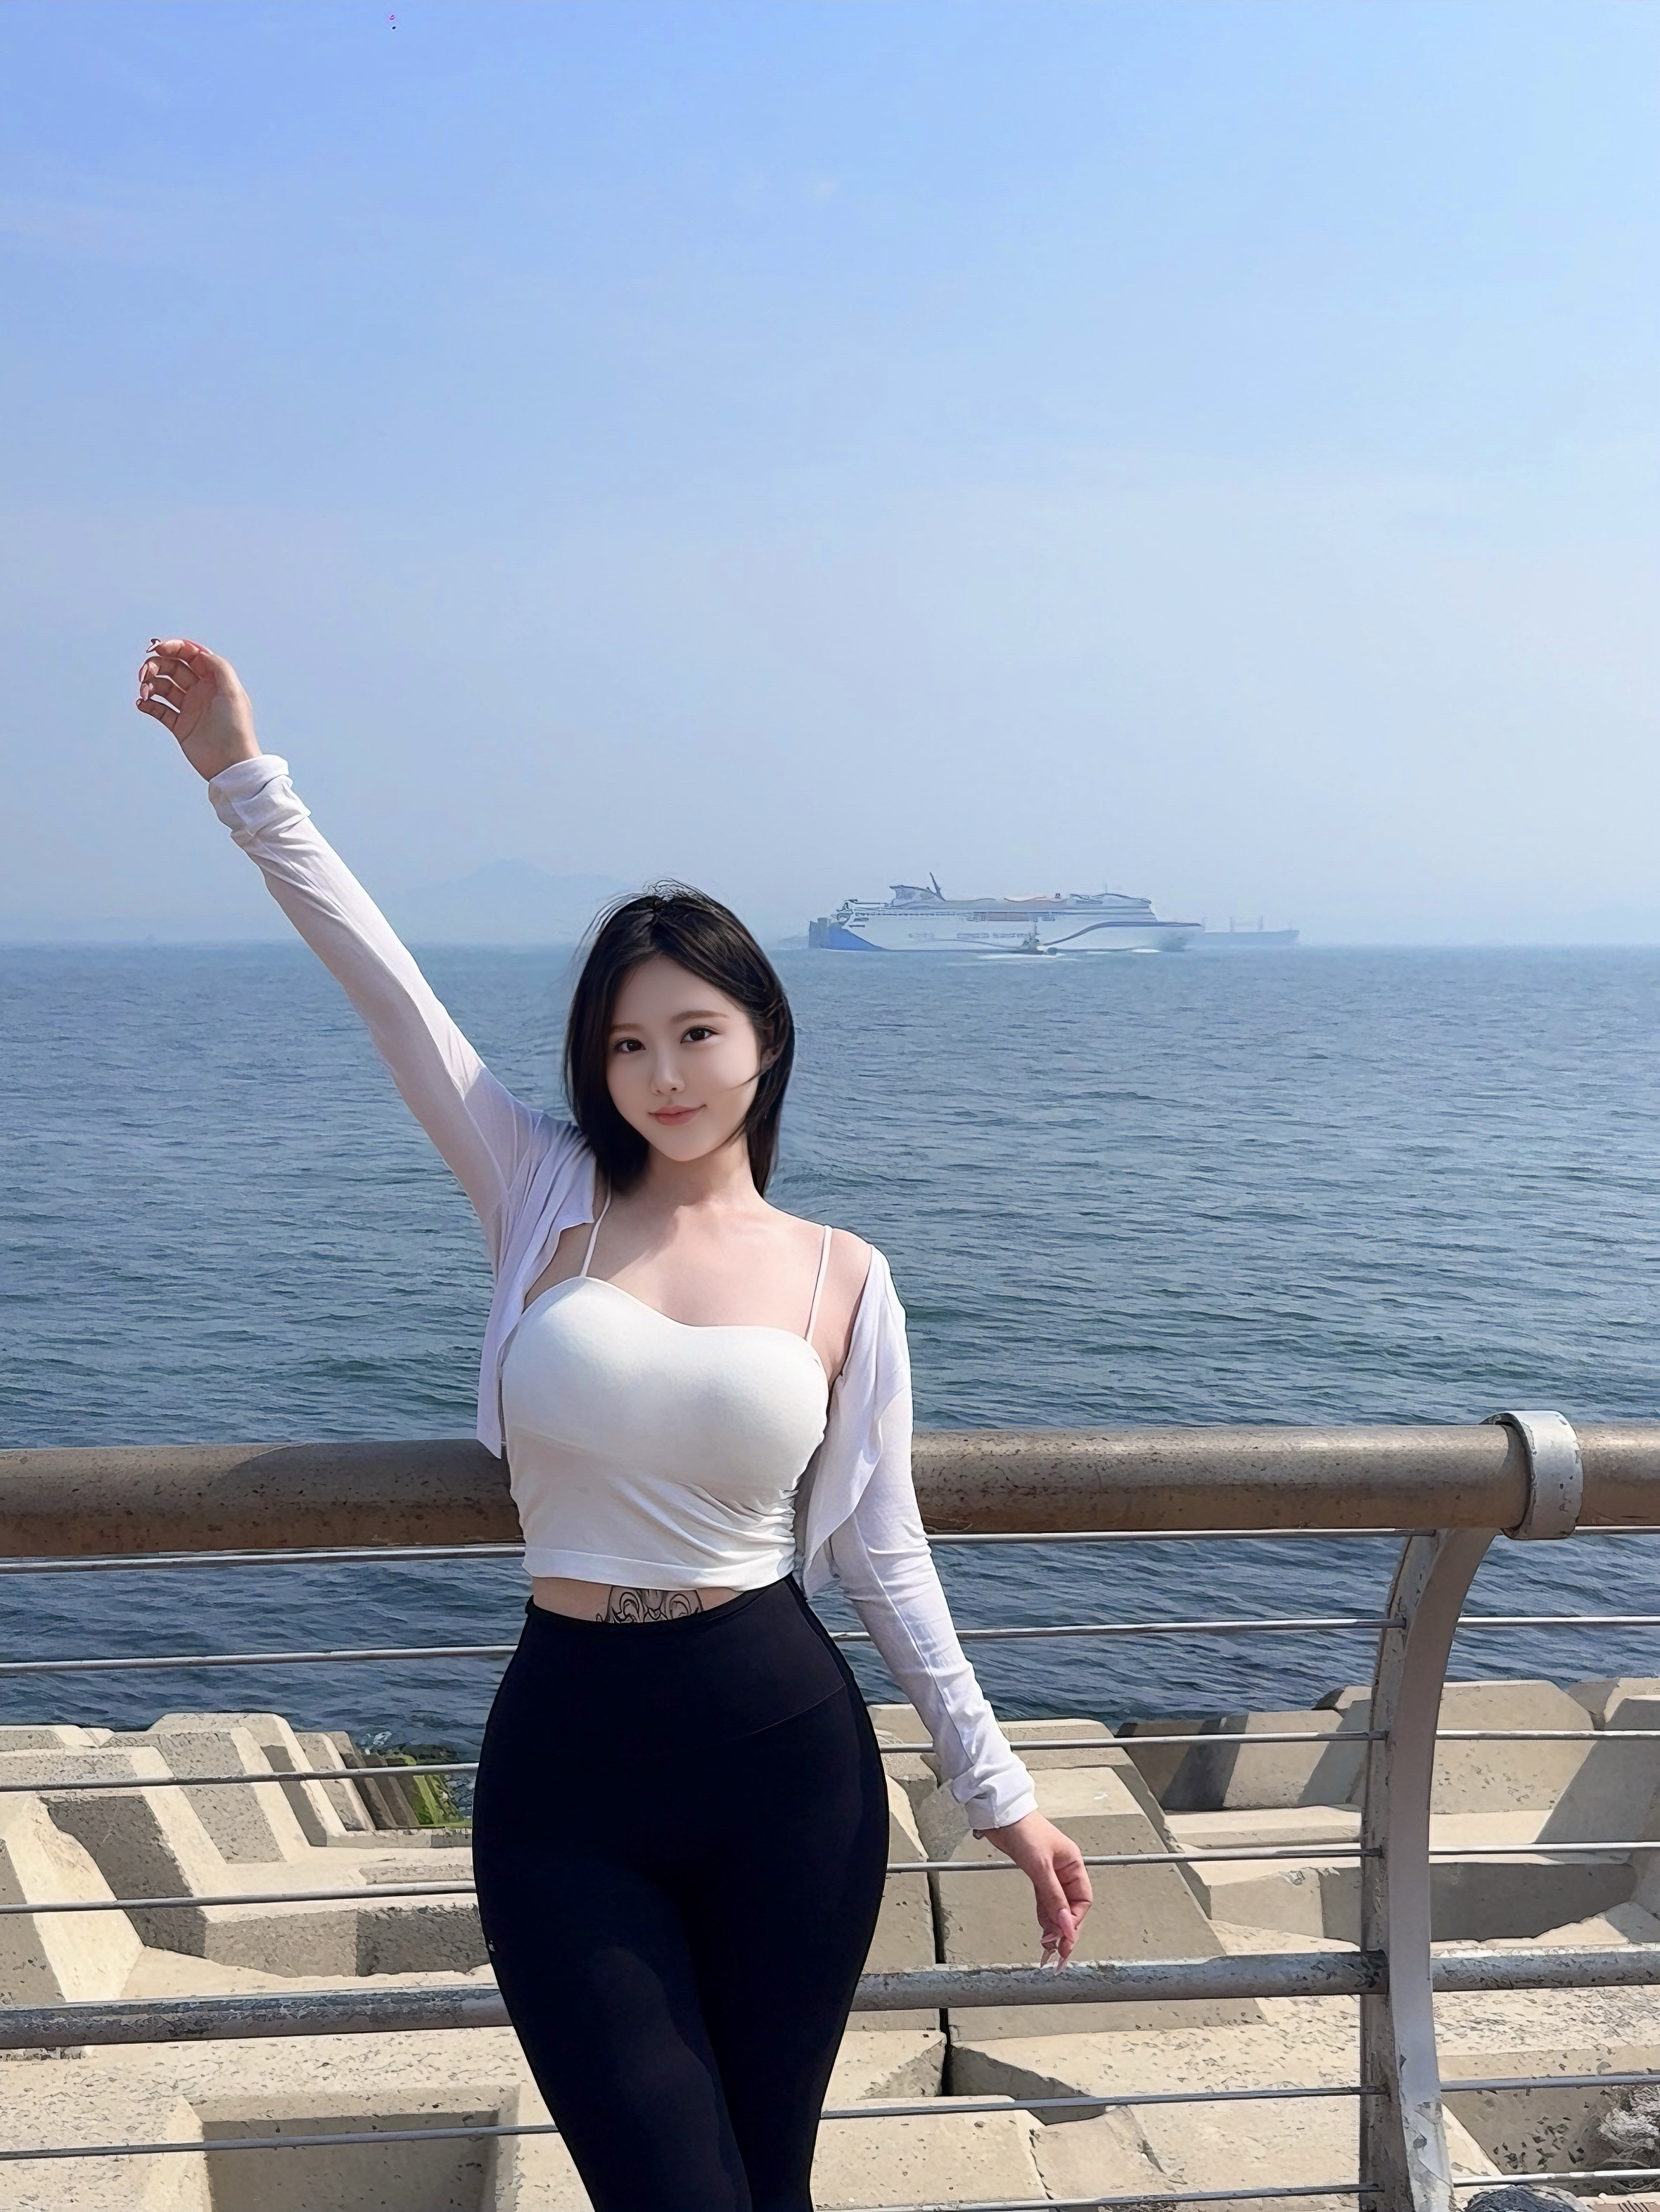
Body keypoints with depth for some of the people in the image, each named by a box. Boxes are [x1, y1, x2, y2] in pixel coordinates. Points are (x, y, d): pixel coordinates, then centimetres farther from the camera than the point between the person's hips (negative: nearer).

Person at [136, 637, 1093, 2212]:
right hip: (565, 1758, 0)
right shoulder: (545, 1198, 0)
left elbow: (882, 1553, 4)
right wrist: (243, 777, -10)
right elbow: (383, 983, -6)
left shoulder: (843, 1276, 0)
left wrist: (997, 1789, 6)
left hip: (784, 1752, 1)